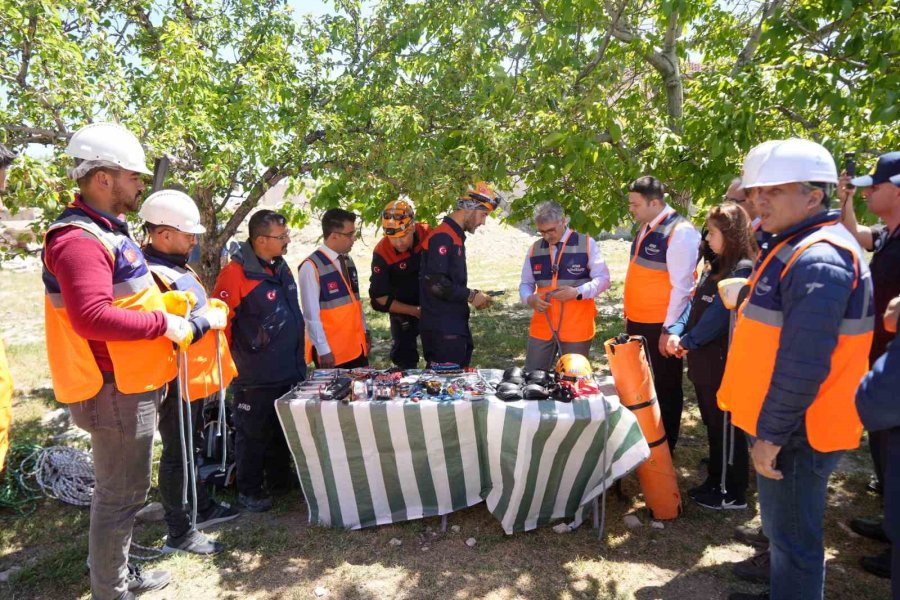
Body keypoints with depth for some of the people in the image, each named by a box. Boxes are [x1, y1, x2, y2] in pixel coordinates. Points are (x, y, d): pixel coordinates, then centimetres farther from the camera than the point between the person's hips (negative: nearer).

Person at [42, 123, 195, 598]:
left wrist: (162, 303, 8)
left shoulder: (107, 230, 13)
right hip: (117, 391, -11)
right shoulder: (79, 239, -20)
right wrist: (163, 323, -21)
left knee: (121, 490, 22)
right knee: (120, 495, 3)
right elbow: (92, 317, -30)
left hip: (132, 385, 11)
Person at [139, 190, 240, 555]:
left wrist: (214, 309, 5)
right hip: (177, 382, -10)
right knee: (177, 455, 4)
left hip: (197, 377, 10)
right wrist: (208, 320, -20)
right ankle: (180, 533, 19)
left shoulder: (176, 266, 11)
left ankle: (202, 508, 40)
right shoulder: (152, 275, -23)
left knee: (190, 447, 23)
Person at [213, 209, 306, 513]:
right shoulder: (236, 274, -19)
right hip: (255, 376, -7)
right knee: (253, 435, 9)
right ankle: (249, 491, 26)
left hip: (289, 371, 8)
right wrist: (233, 361, -9)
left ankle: (280, 481, 37)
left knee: (283, 430, 20)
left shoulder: (281, 267, 7)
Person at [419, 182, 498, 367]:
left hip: (456, 325, 10)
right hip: (442, 330, -10)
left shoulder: (455, 236, 16)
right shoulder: (442, 237, -16)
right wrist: (471, 296, -14)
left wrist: (472, 296, 8)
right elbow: (435, 283, -23)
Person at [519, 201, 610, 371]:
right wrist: (529, 299, -11)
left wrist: (577, 292, -21)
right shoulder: (535, 249, 7)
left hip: (577, 327, -3)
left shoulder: (586, 244, -4)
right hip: (542, 326, 3)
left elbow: (603, 279, -5)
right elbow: (526, 283, 12)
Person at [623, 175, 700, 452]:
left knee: (664, 387, 8)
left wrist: (669, 330, -17)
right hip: (637, 323, 8)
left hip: (660, 327, -8)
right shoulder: (645, 228, 9)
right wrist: (629, 315, 15)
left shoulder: (680, 232, -17)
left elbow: (682, 286, -19)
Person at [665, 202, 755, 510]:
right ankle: (715, 482, 34)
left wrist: (689, 342, -12)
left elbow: (718, 314, -22)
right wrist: (677, 331, -6)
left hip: (724, 364, -9)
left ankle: (734, 494, 21)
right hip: (705, 361, 9)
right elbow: (696, 301, 8)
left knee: (727, 428, 5)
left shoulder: (743, 270, -18)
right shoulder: (716, 266, 11)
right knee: (712, 425, 19)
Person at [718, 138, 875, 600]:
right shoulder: (794, 246, 11)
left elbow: (803, 364, -27)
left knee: (791, 536, 6)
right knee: (782, 525, 26)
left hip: (795, 432, -10)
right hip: (782, 424, 10)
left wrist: (770, 434, -20)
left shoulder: (818, 260, -23)